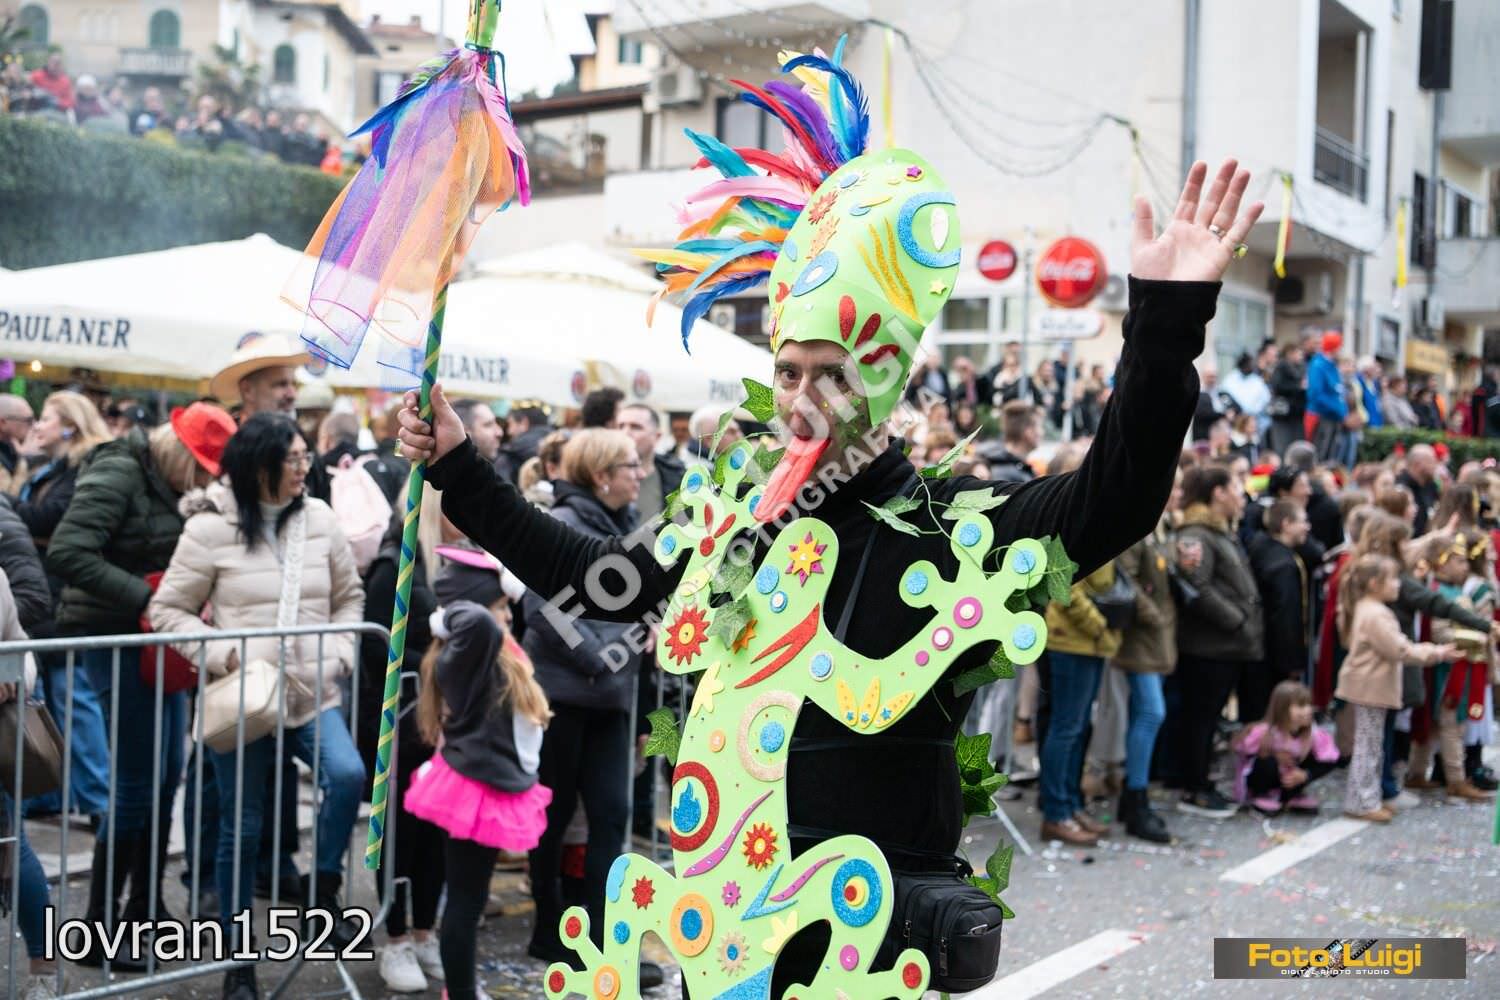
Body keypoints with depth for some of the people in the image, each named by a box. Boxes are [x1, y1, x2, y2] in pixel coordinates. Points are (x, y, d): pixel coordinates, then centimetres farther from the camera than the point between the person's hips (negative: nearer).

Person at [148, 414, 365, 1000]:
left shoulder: (319, 520, 5)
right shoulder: (211, 527, -5)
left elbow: (349, 596, 15)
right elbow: (168, 610, -1)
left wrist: (340, 653, 0)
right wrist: (221, 654, -14)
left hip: (313, 694, 2)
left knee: (347, 776, -26)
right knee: (242, 828, 6)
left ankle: (324, 886, 0)